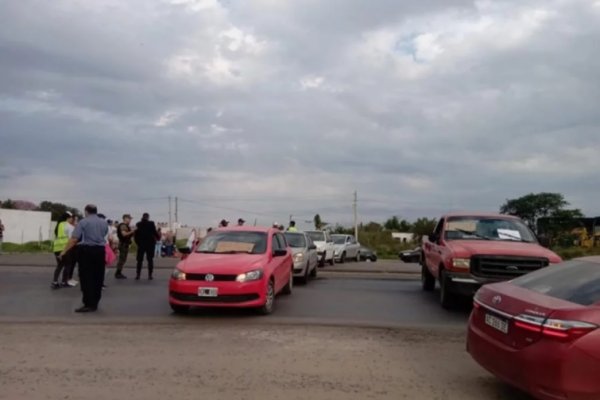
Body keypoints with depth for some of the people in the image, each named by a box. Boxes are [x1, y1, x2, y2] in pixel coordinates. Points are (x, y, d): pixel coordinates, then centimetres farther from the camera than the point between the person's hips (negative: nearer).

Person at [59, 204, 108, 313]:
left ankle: (89, 304, -7)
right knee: (97, 277, 11)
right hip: (100, 250, 5)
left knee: (86, 278, -3)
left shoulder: (83, 222, -5)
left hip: (86, 250, -5)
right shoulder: (104, 223, 12)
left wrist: (64, 251, -8)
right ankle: (95, 303, 17)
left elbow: (74, 239, -11)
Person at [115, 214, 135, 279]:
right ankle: (118, 273, -7)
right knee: (122, 259, -9)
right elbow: (124, 234, -26)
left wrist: (133, 232, 7)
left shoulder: (126, 226, 18)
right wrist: (132, 231, -24)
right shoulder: (123, 225, -13)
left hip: (125, 244, 10)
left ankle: (119, 273, 16)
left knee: (123, 259, 12)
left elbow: (129, 234, 21)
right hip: (123, 244, -10)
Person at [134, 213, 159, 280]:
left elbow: (136, 235, 0)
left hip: (141, 244, 2)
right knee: (150, 260, 5)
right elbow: (155, 232, -6)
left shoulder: (138, 224, -2)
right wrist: (158, 237, 13)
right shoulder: (151, 224, -9)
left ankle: (138, 275, 4)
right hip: (150, 243, -2)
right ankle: (150, 275, 3)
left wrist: (137, 242, 12)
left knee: (140, 260, 8)